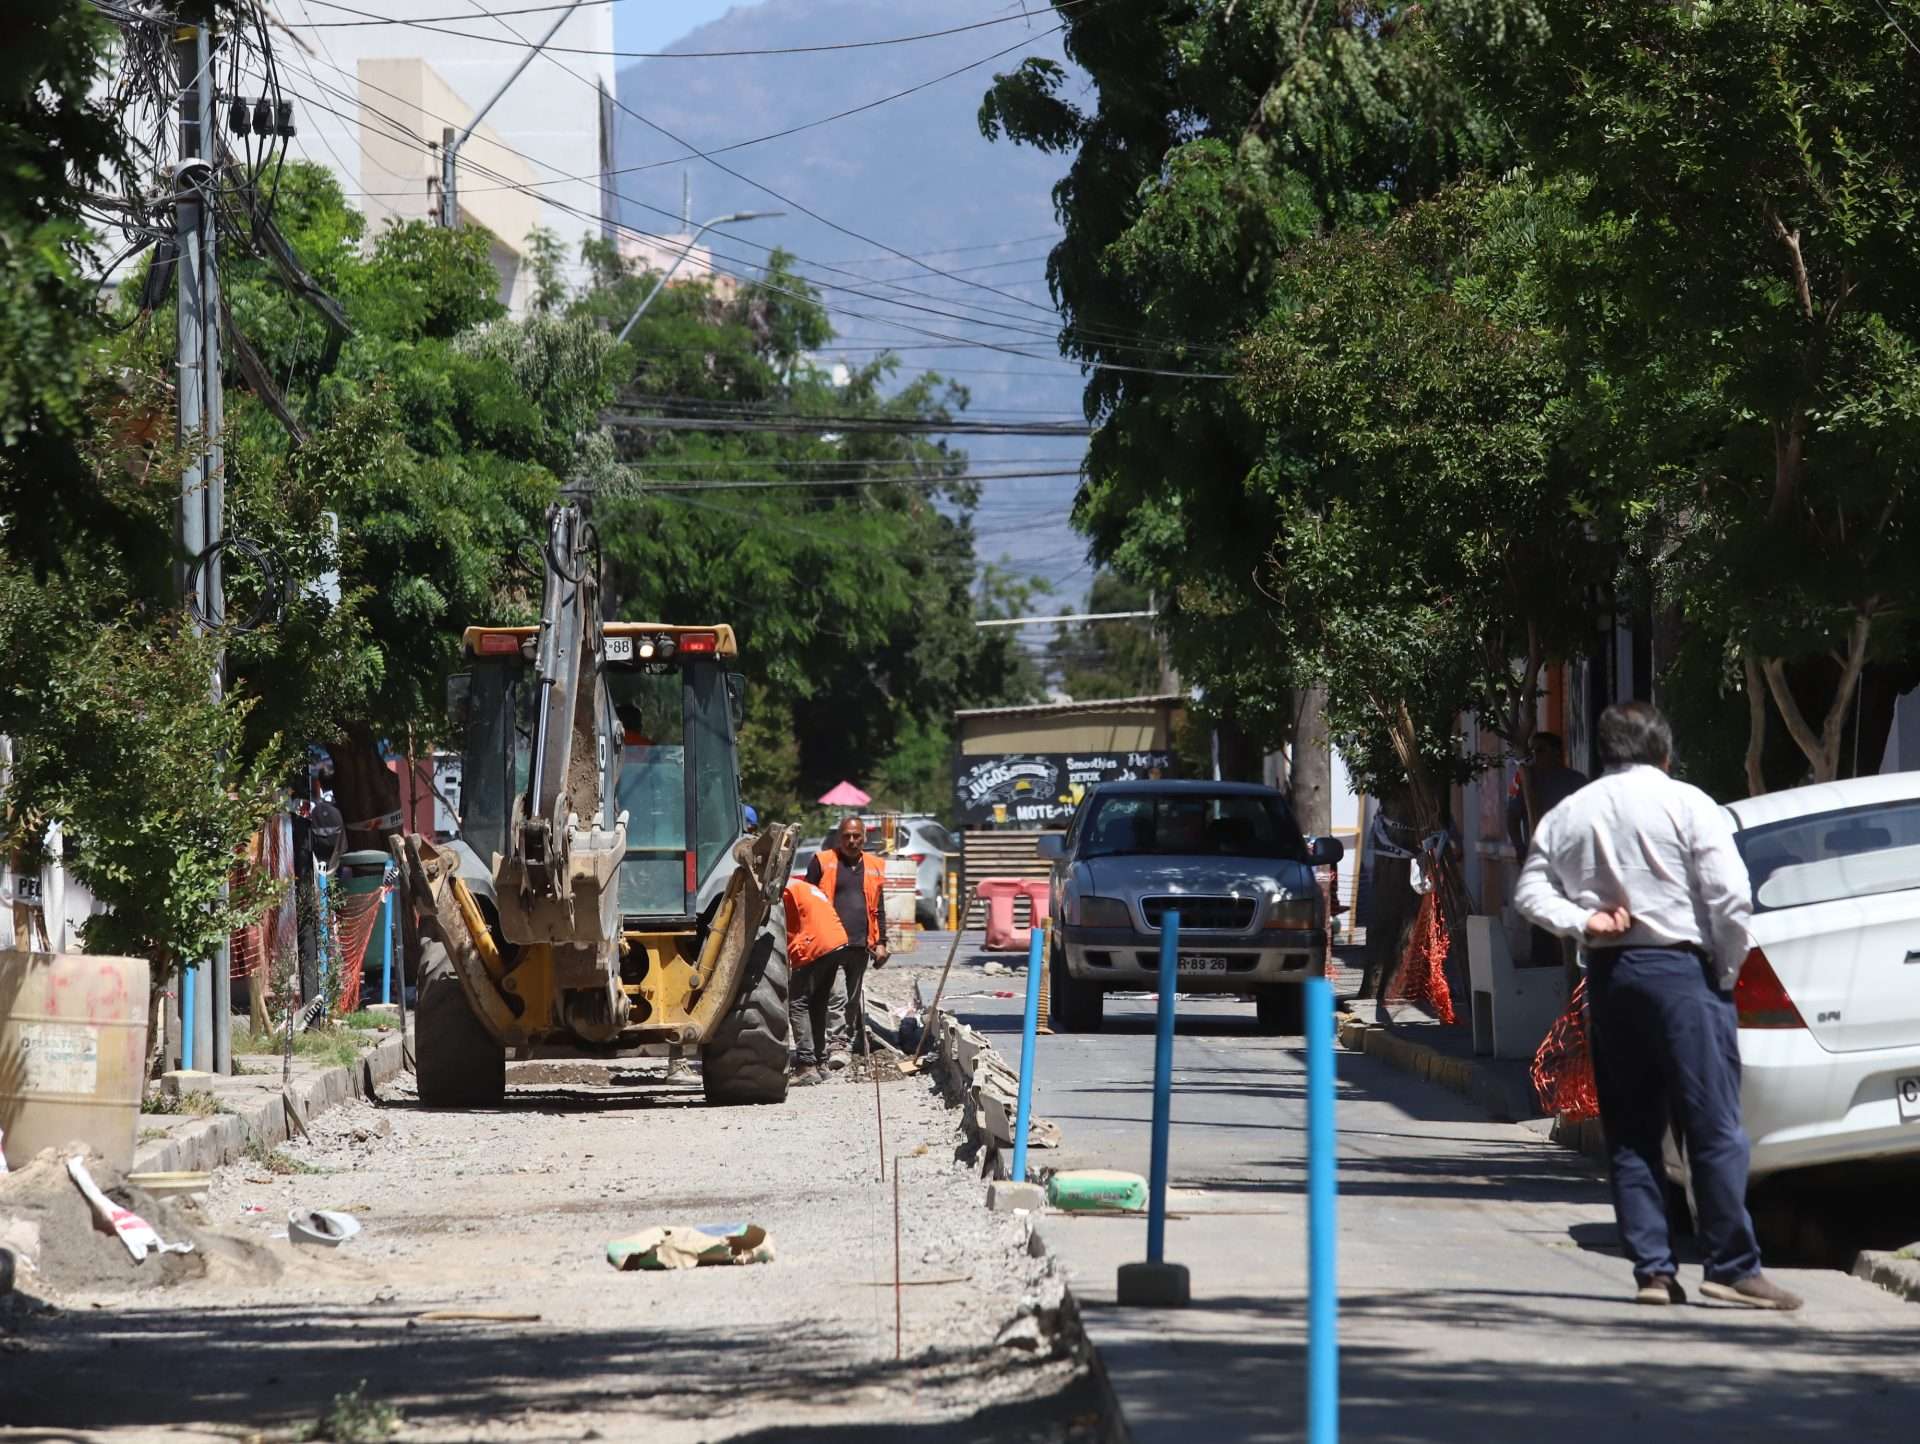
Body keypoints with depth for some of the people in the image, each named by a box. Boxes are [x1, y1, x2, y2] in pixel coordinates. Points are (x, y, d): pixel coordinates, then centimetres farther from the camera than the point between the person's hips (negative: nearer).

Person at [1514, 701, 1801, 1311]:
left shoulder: (1568, 814, 9)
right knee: (1715, 1127, -3)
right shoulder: (1686, 804, -5)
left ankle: (1652, 1268, 5)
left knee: (1630, 1132, 10)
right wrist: (1727, 971, -1)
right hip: (1680, 969, -5)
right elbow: (1731, 895, -11)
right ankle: (1732, 1266, -6)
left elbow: (1531, 889, 5)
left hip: (1609, 975, 5)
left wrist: (1581, 920, -5)